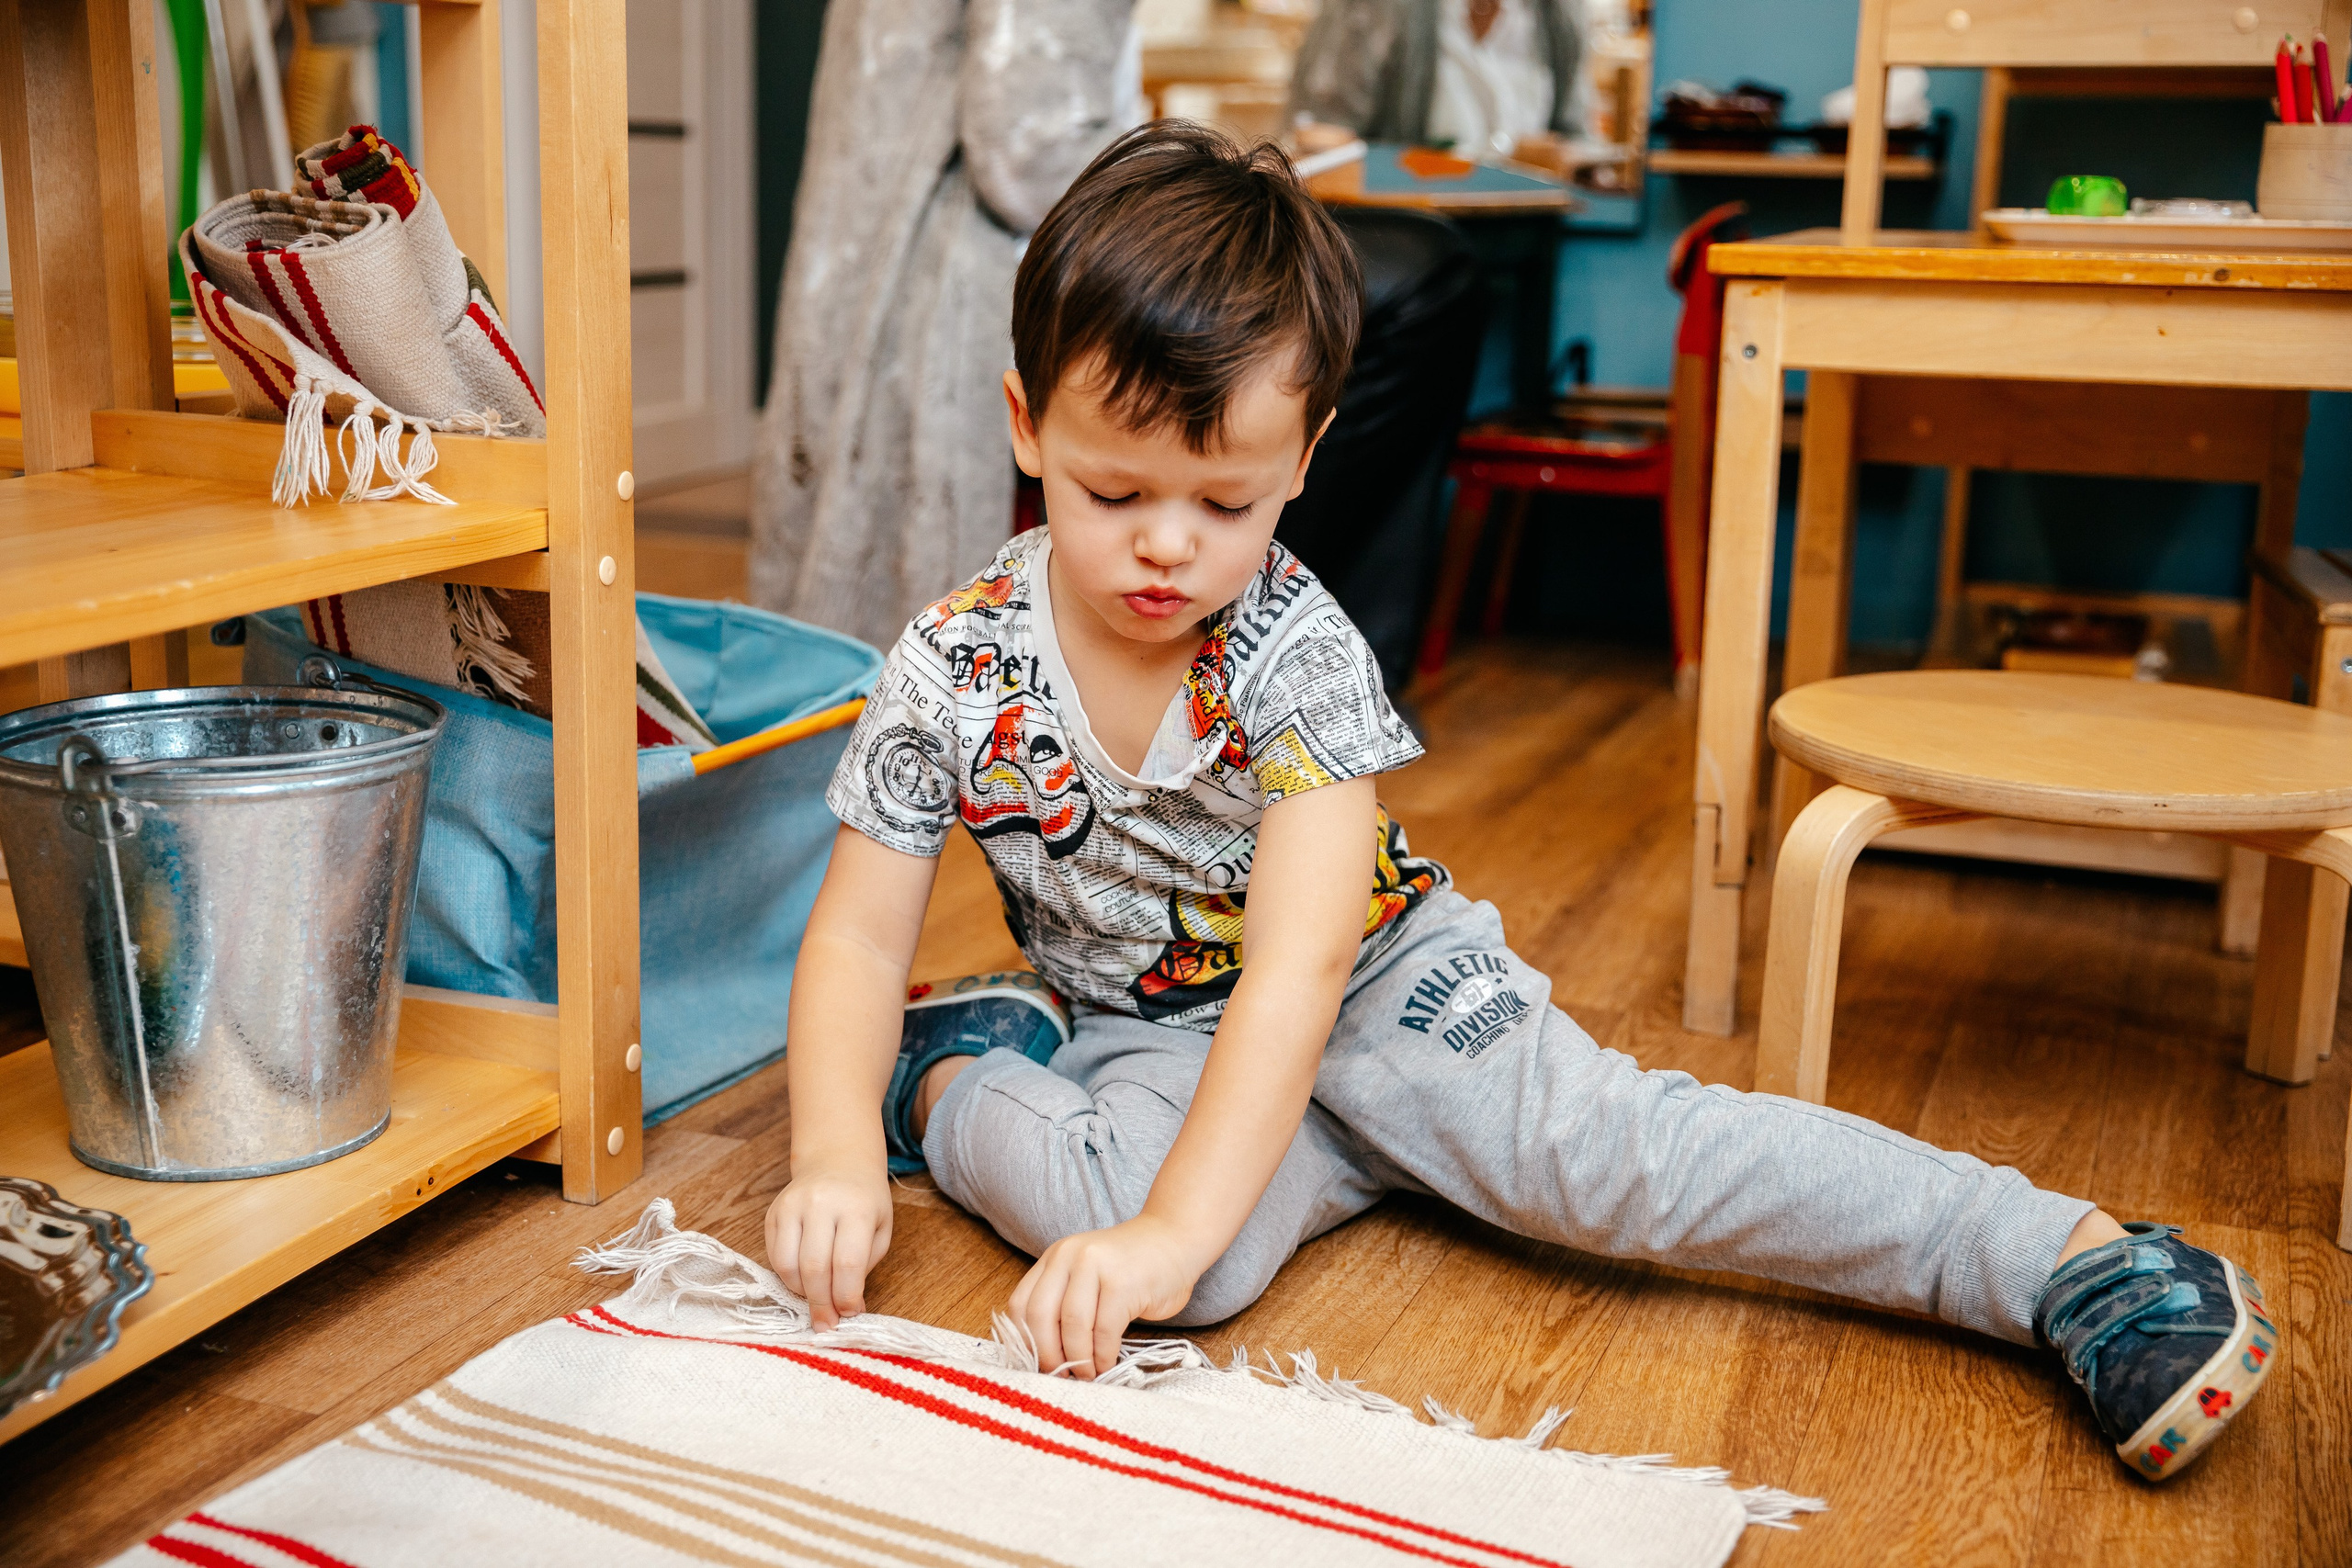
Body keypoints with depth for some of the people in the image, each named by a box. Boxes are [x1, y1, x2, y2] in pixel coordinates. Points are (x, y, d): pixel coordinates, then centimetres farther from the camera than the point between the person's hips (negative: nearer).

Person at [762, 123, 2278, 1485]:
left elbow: (1298, 969, -30)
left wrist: (1172, 1226, -42)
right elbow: (863, 933, -11)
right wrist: (837, 1153, -30)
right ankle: (953, 1083, -7)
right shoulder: (955, 669, -15)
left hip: (1375, 979, 0)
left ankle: (2071, 1252, -24)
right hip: (1157, 1030, 1)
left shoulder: (1299, 652, -22)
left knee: (1596, 1143, -27)